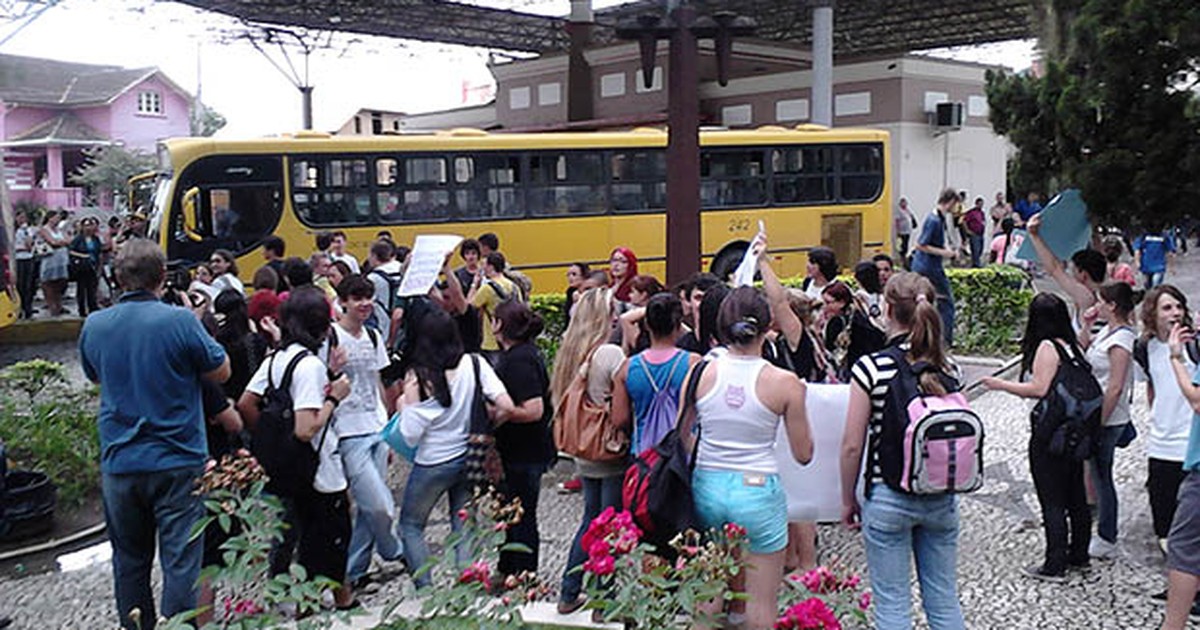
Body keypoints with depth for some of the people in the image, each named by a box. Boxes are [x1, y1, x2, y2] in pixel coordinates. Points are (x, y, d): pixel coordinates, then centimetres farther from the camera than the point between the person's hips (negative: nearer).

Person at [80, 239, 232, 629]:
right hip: (176, 462, -5)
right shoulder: (179, 321, -14)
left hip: (118, 463, 5)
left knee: (129, 560, 18)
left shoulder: (94, 326, 1)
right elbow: (221, 372, -3)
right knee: (180, 558, 1)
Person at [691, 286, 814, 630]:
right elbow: (803, 454, -2)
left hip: (707, 486, 3)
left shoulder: (701, 373, -5)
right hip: (758, 490, -3)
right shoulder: (784, 383, -11)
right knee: (761, 602, 10)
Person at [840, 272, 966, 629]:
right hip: (942, 498, 4)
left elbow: (852, 445, -11)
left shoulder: (871, 367, -14)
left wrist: (848, 499, 1)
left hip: (887, 498, -4)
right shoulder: (948, 368, -2)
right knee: (944, 601, 16)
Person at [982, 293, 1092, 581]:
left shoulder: (1047, 347, -15)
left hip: (1048, 435, -9)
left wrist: (1000, 384, -14)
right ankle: (1079, 555, 30)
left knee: (1052, 501, -2)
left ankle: (1055, 566, 4)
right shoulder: (1072, 346, 8)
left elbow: (1040, 389, -22)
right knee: (1076, 497, 18)